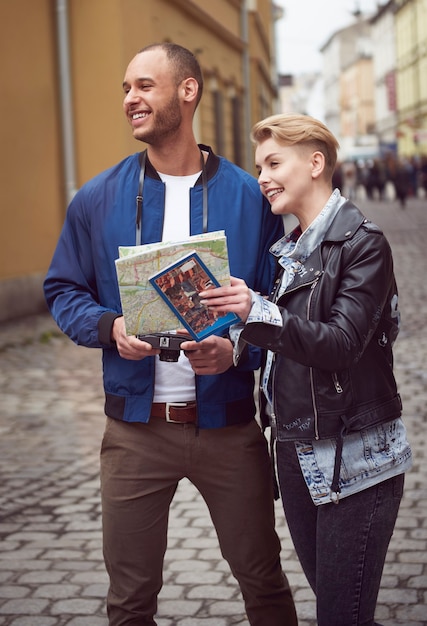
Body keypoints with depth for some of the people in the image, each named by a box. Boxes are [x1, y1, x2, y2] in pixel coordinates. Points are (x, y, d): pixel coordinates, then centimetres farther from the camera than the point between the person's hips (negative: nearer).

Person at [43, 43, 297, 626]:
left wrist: (238, 349, -18)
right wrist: (110, 327, -12)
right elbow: (64, 291, 9)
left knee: (262, 578, 12)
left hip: (228, 424, -1)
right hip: (135, 429, 1)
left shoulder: (249, 197, -1)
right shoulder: (98, 199, 2)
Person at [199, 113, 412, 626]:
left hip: (355, 458, -7)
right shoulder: (290, 250, 13)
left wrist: (257, 311, -30)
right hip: (298, 455, 7)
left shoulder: (362, 243, -9)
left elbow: (342, 343, -20)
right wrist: (233, 346, -1)